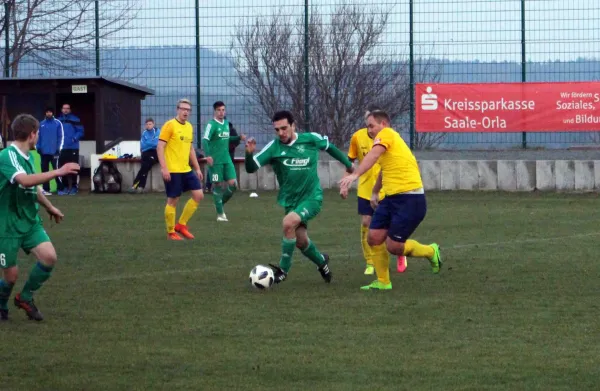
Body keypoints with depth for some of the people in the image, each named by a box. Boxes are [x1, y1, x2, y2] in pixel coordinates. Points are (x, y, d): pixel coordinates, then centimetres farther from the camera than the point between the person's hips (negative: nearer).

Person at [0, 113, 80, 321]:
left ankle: (25, 297, 10)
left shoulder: (28, 156, 8)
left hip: (30, 222, 7)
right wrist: (58, 172, -39)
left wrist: (49, 207, 36)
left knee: (49, 256, -12)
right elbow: (25, 180, -37)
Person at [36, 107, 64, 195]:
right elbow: (38, 136, 7)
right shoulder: (41, 124, 6)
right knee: (45, 170, 7)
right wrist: (38, 147, -3)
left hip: (54, 151, -3)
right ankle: (46, 189, 11)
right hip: (44, 151, 3)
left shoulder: (58, 123, -3)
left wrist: (58, 148, -12)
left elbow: (60, 136, -5)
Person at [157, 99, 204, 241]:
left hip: (186, 169, 8)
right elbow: (160, 147, -13)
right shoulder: (169, 125, -9)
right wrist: (164, 168, -20)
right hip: (172, 170, -7)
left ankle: (181, 225, 13)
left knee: (199, 195, 2)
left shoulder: (189, 127, 13)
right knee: (173, 200, -2)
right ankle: (171, 232, 9)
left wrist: (197, 168, 20)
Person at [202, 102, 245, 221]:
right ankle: (220, 213, 6)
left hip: (227, 159, 6)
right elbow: (205, 140, -19)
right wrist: (208, 155, -31)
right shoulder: (212, 124, -10)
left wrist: (239, 137, 15)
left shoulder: (226, 123, 12)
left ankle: (221, 203, 21)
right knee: (217, 185, -1)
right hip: (215, 160, -6)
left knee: (232, 183, -3)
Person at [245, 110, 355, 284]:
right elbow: (251, 168, -16)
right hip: (290, 200, 3)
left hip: (312, 197, -3)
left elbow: (329, 146, 12)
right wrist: (249, 154, -37)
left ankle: (283, 270, -15)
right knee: (301, 241, 8)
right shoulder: (274, 147, -10)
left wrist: (348, 164, 22)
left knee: (288, 222, -27)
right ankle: (321, 262, 41)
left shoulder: (311, 139, -9)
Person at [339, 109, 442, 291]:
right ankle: (383, 282, 13)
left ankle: (431, 251, 19)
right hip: (391, 198, 9)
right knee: (374, 238, 2)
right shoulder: (389, 142, 20)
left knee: (393, 246, -6)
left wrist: (354, 175, -43)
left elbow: (373, 156, -29)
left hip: (410, 199, -9)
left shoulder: (386, 134, -9)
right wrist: (375, 192, 50)